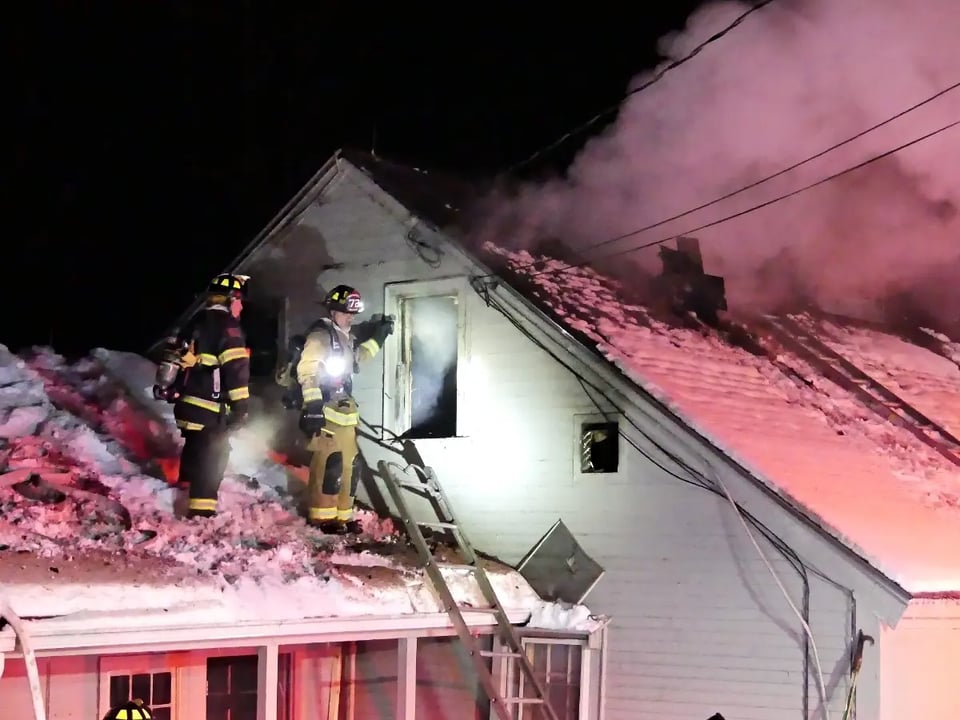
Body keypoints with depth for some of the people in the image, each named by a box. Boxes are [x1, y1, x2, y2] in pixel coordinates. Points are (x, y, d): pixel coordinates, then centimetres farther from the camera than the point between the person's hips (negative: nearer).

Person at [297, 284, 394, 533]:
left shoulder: (347, 337, 19)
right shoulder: (320, 335, -10)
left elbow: (357, 359, 38)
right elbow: (307, 370, -17)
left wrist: (376, 339, 29)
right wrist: (313, 405, -24)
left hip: (345, 410, 10)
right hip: (325, 410, -10)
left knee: (350, 464, 10)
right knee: (330, 462, -14)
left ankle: (343, 515, 17)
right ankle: (323, 517, -10)